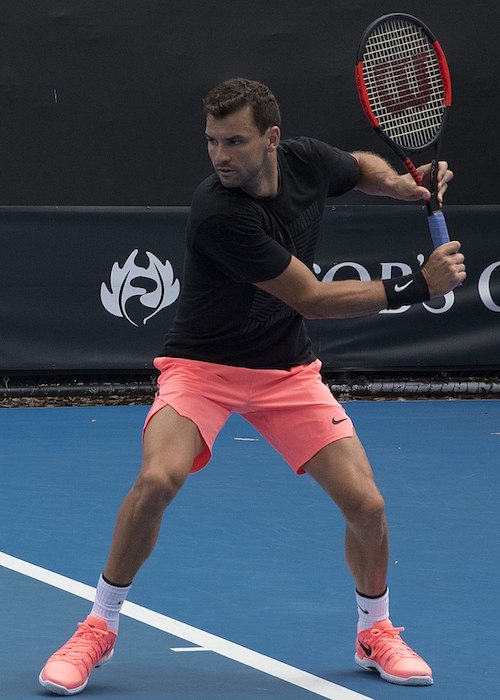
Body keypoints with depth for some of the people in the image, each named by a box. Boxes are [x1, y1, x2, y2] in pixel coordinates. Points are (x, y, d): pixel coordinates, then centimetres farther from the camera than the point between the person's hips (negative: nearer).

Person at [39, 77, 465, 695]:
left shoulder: (307, 160, -10)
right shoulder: (219, 213, -28)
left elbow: (363, 167, 17)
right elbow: (311, 298, -24)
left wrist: (403, 184, -6)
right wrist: (417, 286, -23)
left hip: (288, 369, 5)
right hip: (203, 366, -5)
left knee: (365, 504, -7)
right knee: (156, 480, -29)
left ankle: (375, 632, 21)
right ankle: (99, 627, -8)